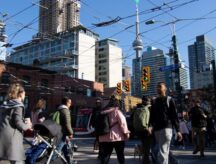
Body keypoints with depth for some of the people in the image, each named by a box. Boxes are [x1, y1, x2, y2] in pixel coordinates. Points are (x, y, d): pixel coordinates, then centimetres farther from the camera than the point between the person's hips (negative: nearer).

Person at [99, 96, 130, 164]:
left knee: (105, 156, 6)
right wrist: (126, 132, -1)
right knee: (120, 155, 12)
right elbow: (122, 123, -11)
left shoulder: (103, 112, 8)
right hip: (117, 137, -4)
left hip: (104, 137, 4)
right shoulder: (116, 111, -8)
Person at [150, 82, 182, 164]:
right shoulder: (155, 101, 16)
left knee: (162, 152, -14)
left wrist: (177, 130, -7)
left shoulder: (169, 100, 3)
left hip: (166, 128, -5)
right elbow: (152, 115, 15)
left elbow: (174, 115, -1)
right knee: (164, 151, 13)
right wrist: (151, 126, -2)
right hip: (156, 129, 5)